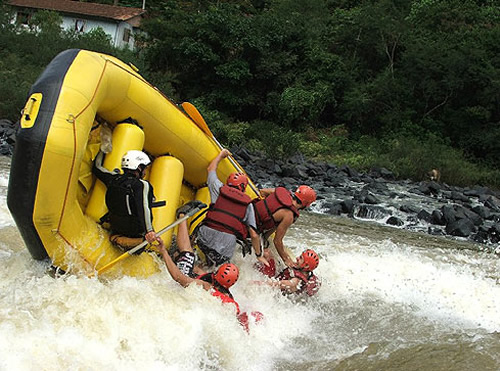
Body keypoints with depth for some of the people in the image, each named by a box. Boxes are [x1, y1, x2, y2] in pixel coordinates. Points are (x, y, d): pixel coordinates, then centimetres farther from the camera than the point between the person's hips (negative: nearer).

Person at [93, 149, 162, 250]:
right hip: (135, 230, -7)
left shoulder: (114, 179, 0)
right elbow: (144, 208, -34)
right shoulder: (143, 185, -18)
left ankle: (116, 237, 9)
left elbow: (97, 168, 18)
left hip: (115, 227, 7)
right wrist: (149, 231, -44)